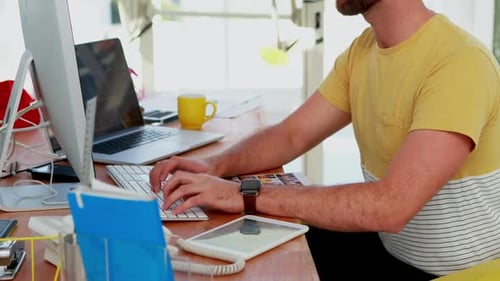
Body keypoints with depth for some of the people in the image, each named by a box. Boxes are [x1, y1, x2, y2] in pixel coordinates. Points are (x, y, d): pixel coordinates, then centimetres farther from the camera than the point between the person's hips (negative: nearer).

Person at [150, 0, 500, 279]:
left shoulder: (460, 63, -27)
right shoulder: (363, 50, 1)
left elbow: (391, 206, -36)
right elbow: (292, 134, 6)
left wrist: (246, 195, -35)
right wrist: (216, 165, -13)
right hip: (387, 247, 7)